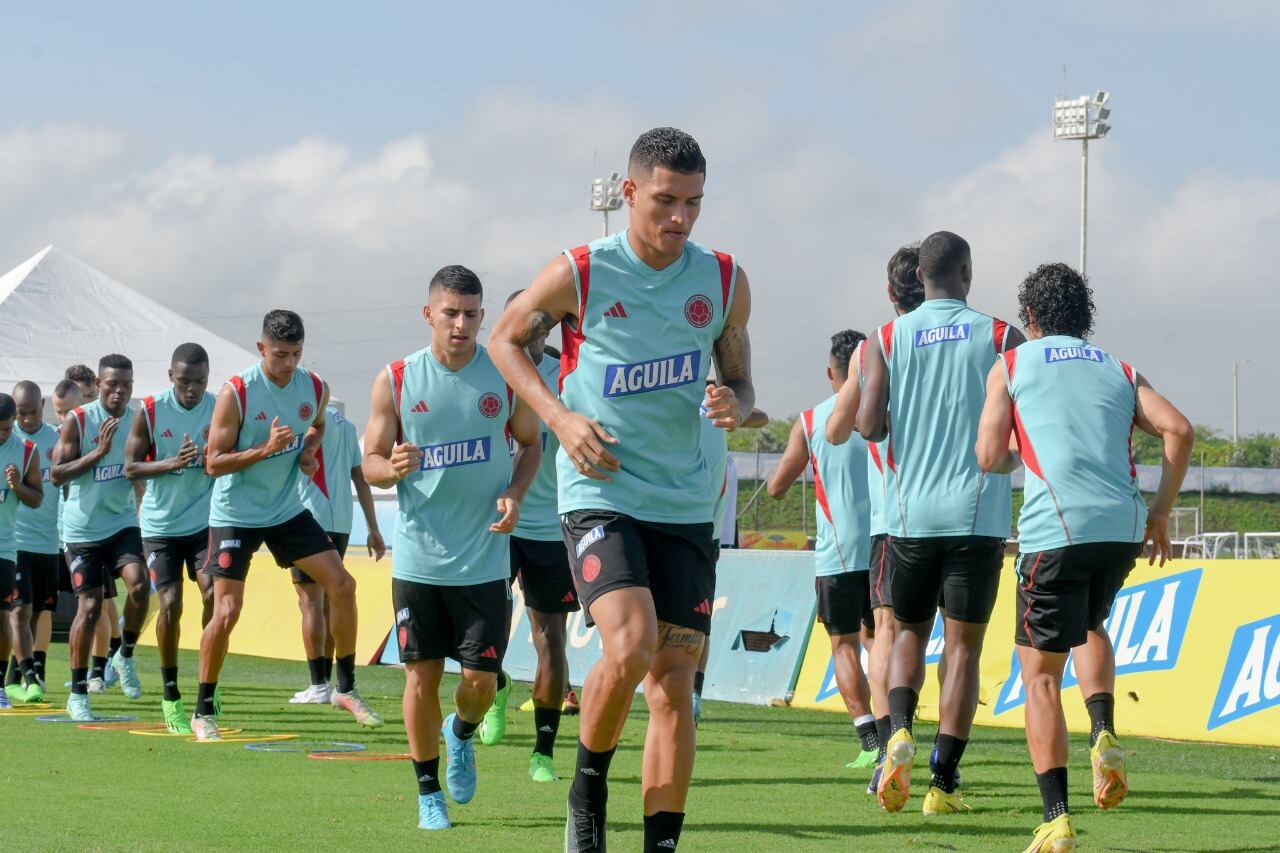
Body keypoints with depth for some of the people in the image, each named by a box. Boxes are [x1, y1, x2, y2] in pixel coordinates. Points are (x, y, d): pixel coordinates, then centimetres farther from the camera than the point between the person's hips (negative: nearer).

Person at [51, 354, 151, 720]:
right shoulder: (78, 421, -9)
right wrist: (98, 452, -21)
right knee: (89, 607, -4)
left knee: (139, 583, -21)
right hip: (83, 528, -3)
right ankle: (78, 693, 8)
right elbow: (56, 475, -12)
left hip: (123, 523, 3)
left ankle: (126, 655, 5)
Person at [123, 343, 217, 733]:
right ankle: (170, 695, 8)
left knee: (213, 592, -15)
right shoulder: (151, 411, -8)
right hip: (161, 524, -1)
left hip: (205, 521, 1)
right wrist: (172, 463, -22)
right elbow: (131, 467, -6)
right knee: (170, 605, -4)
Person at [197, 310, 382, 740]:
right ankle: (203, 711, 5)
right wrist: (266, 449, -29)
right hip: (235, 514, -5)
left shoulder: (316, 389, -4)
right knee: (227, 611, -10)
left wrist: (309, 452, -1)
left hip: (287, 510, 5)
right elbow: (214, 463, -17)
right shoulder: (236, 393, -19)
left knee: (342, 585, -2)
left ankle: (346, 688, 12)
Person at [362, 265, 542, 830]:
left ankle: (461, 735, 35)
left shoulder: (507, 375, 0)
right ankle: (429, 794, 18)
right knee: (422, 678, 1)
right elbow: (370, 463, 4)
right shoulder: (396, 380, -1)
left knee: (481, 680, -1)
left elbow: (530, 444, 12)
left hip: (485, 559, 0)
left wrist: (514, 494, -7)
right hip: (418, 557, 0)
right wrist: (394, 467, -20)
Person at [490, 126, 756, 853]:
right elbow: (505, 340, 7)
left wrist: (735, 407, -12)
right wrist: (559, 416, -7)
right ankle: (589, 787, 3)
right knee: (631, 643, -23)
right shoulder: (579, 275, -7)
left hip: (685, 504, 4)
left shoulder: (725, 282, 2)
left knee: (675, 676, 1)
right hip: (600, 494, -4)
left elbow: (740, 382, 13)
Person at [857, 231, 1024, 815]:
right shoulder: (1000, 337, 1)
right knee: (963, 647, 4)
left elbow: (867, 425, -6)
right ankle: (944, 782, 0)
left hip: (911, 515, 1)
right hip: (978, 515, -1)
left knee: (909, 633, 18)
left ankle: (899, 732, -8)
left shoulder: (887, 339, 3)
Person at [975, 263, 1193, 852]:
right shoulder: (1118, 369, 21)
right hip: (1123, 526, 4)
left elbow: (988, 457, 5)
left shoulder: (1011, 366, 12)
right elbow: (1178, 430, 6)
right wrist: (1160, 513, 13)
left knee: (1040, 674, 4)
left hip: (1056, 530, -4)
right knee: (1090, 626, 32)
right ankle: (1104, 733, 6)